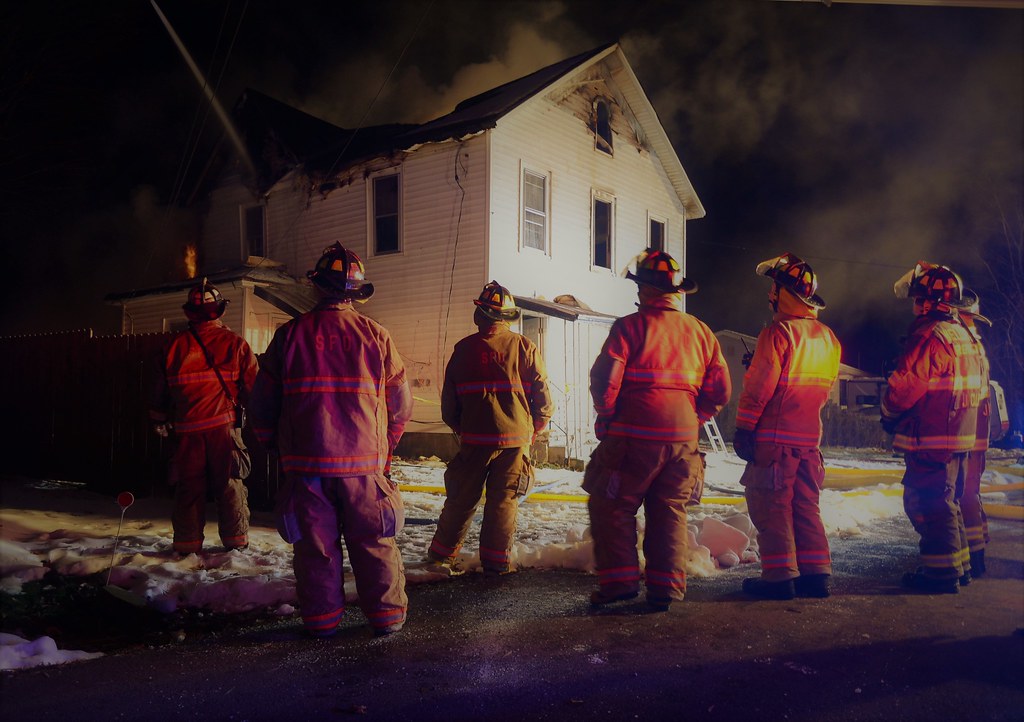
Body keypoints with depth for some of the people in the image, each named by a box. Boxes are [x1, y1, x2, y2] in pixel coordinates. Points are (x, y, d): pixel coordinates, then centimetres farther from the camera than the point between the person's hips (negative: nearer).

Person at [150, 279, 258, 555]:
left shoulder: (175, 345, 5)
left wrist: (159, 420, 24)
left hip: (186, 429, 1)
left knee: (188, 486, 10)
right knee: (230, 484, 8)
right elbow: (252, 385, 1)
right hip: (224, 425, -1)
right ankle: (236, 540, 13)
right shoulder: (235, 343, -1)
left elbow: (160, 389, 12)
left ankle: (187, 543, 15)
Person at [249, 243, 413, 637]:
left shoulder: (289, 335, -1)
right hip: (365, 463, 0)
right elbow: (401, 405, 3)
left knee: (314, 545, 12)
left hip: (306, 464, 0)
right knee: (375, 543, 11)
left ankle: (321, 618, 20)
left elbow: (263, 405, 4)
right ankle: (387, 615, 18)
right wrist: (385, 448, 19)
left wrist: (277, 449, 19)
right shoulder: (375, 335, -2)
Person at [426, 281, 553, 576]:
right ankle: (496, 561, 11)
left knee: (461, 499, 13)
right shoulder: (526, 347, -2)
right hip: (515, 438, -1)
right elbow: (543, 397, -2)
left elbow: (448, 402, 4)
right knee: (503, 501, 8)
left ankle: (442, 554, 22)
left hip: (474, 439, 1)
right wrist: (533, 430, 12)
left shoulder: (463, 349, 1)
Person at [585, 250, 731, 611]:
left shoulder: (630, 326, -5)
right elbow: (720, 390, 10)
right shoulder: (701, 331, 11)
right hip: (683, 437, 5)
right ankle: (666, 587, 13)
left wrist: (607, 417, 3)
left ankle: (619, 580, 4)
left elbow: (604, 379, -12)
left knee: (611, 506, 7)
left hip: (635, 434, -5)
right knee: (669, 511, 14)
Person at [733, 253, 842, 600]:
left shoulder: (779, 332, -14)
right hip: (810, 436, 7)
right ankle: (815, 573, 16)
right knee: (806, 506, 14)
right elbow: (825, 388, 16)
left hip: (774, 437, -7)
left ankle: (779, 576, 1)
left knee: (771, 506, 0)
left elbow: (758, 386, -16)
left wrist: (743, 429, -11)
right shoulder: (828, 338, 11)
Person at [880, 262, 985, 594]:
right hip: (960, 436, 10)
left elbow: (906, 384, -21)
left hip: (931, 440, -10)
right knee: (947, 501, 19)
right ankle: (960, 565, 28)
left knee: (929, 503, -3)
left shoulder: (929, 335, -17)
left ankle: (942, 571, 1)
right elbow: (975, 386, 21)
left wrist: (888, 413, -3)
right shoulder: (966, 335, 16)